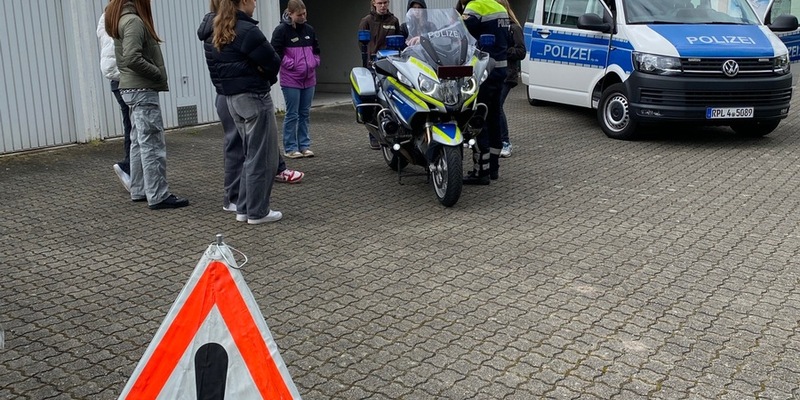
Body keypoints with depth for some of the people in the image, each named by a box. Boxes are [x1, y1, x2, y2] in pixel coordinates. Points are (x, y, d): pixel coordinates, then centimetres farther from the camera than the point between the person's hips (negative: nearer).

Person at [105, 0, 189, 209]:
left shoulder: (121, 19, 14)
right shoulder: (133, 21, -16)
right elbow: (132, 58, -26)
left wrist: (155, 74, 7)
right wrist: (158, 74, -15)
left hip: (133, 88, 10)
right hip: (142, 89, -10)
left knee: (139, 143, 15)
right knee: (153, 145, -7)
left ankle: (139, 190, 22)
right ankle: (158, 196, -4)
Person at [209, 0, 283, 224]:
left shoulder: (220, 32, 11)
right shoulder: (247, 30, -17)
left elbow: (214, 64, 17)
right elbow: (273, 62, -15)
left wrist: (229, 78, 5)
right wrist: (266, 77, 5)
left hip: (232, 97, 9)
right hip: (254, 96, -9)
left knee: (251, 155, 18)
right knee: (263, 157, 1)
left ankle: (244, 208, 21)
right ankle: (258, 212, 7)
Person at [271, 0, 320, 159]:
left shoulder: (309, 29, 9)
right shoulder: (281, 30, -8)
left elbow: (316, 49, 21)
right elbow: (275, 52, -10)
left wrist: (314, 63, 6)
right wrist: (292, 65, -12)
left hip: (309, 79, 5)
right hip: (291, 80, -5)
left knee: (305, 114, 10)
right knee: (292, 115, -1)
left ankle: (304, 145, 18)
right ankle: (291, 148, 7)